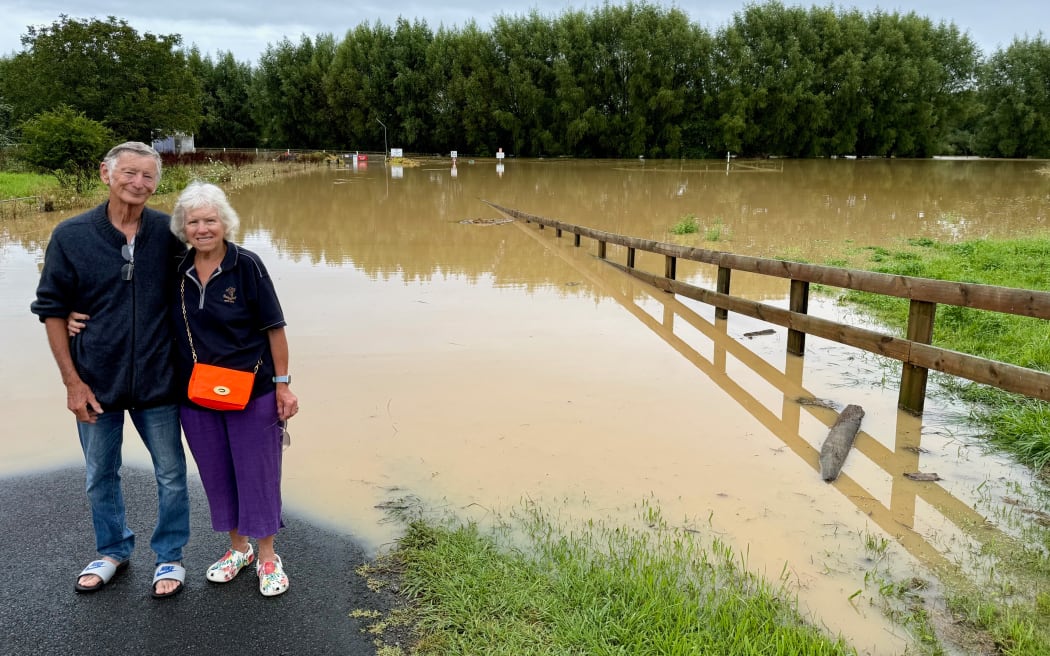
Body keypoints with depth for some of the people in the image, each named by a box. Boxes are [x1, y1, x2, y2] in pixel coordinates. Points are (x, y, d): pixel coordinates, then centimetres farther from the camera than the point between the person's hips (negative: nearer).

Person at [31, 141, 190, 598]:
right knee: (100, 476, 17)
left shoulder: (167, 233, -6)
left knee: (170, 474, 9)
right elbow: (51, 309, -3)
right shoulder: (71, 236, -7)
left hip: (157, 380, 0)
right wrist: (72, 381, -6)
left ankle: (169, 557, 29)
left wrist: (185, 360, 1)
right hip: (96, 382, 1)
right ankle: (112, 551, 39)